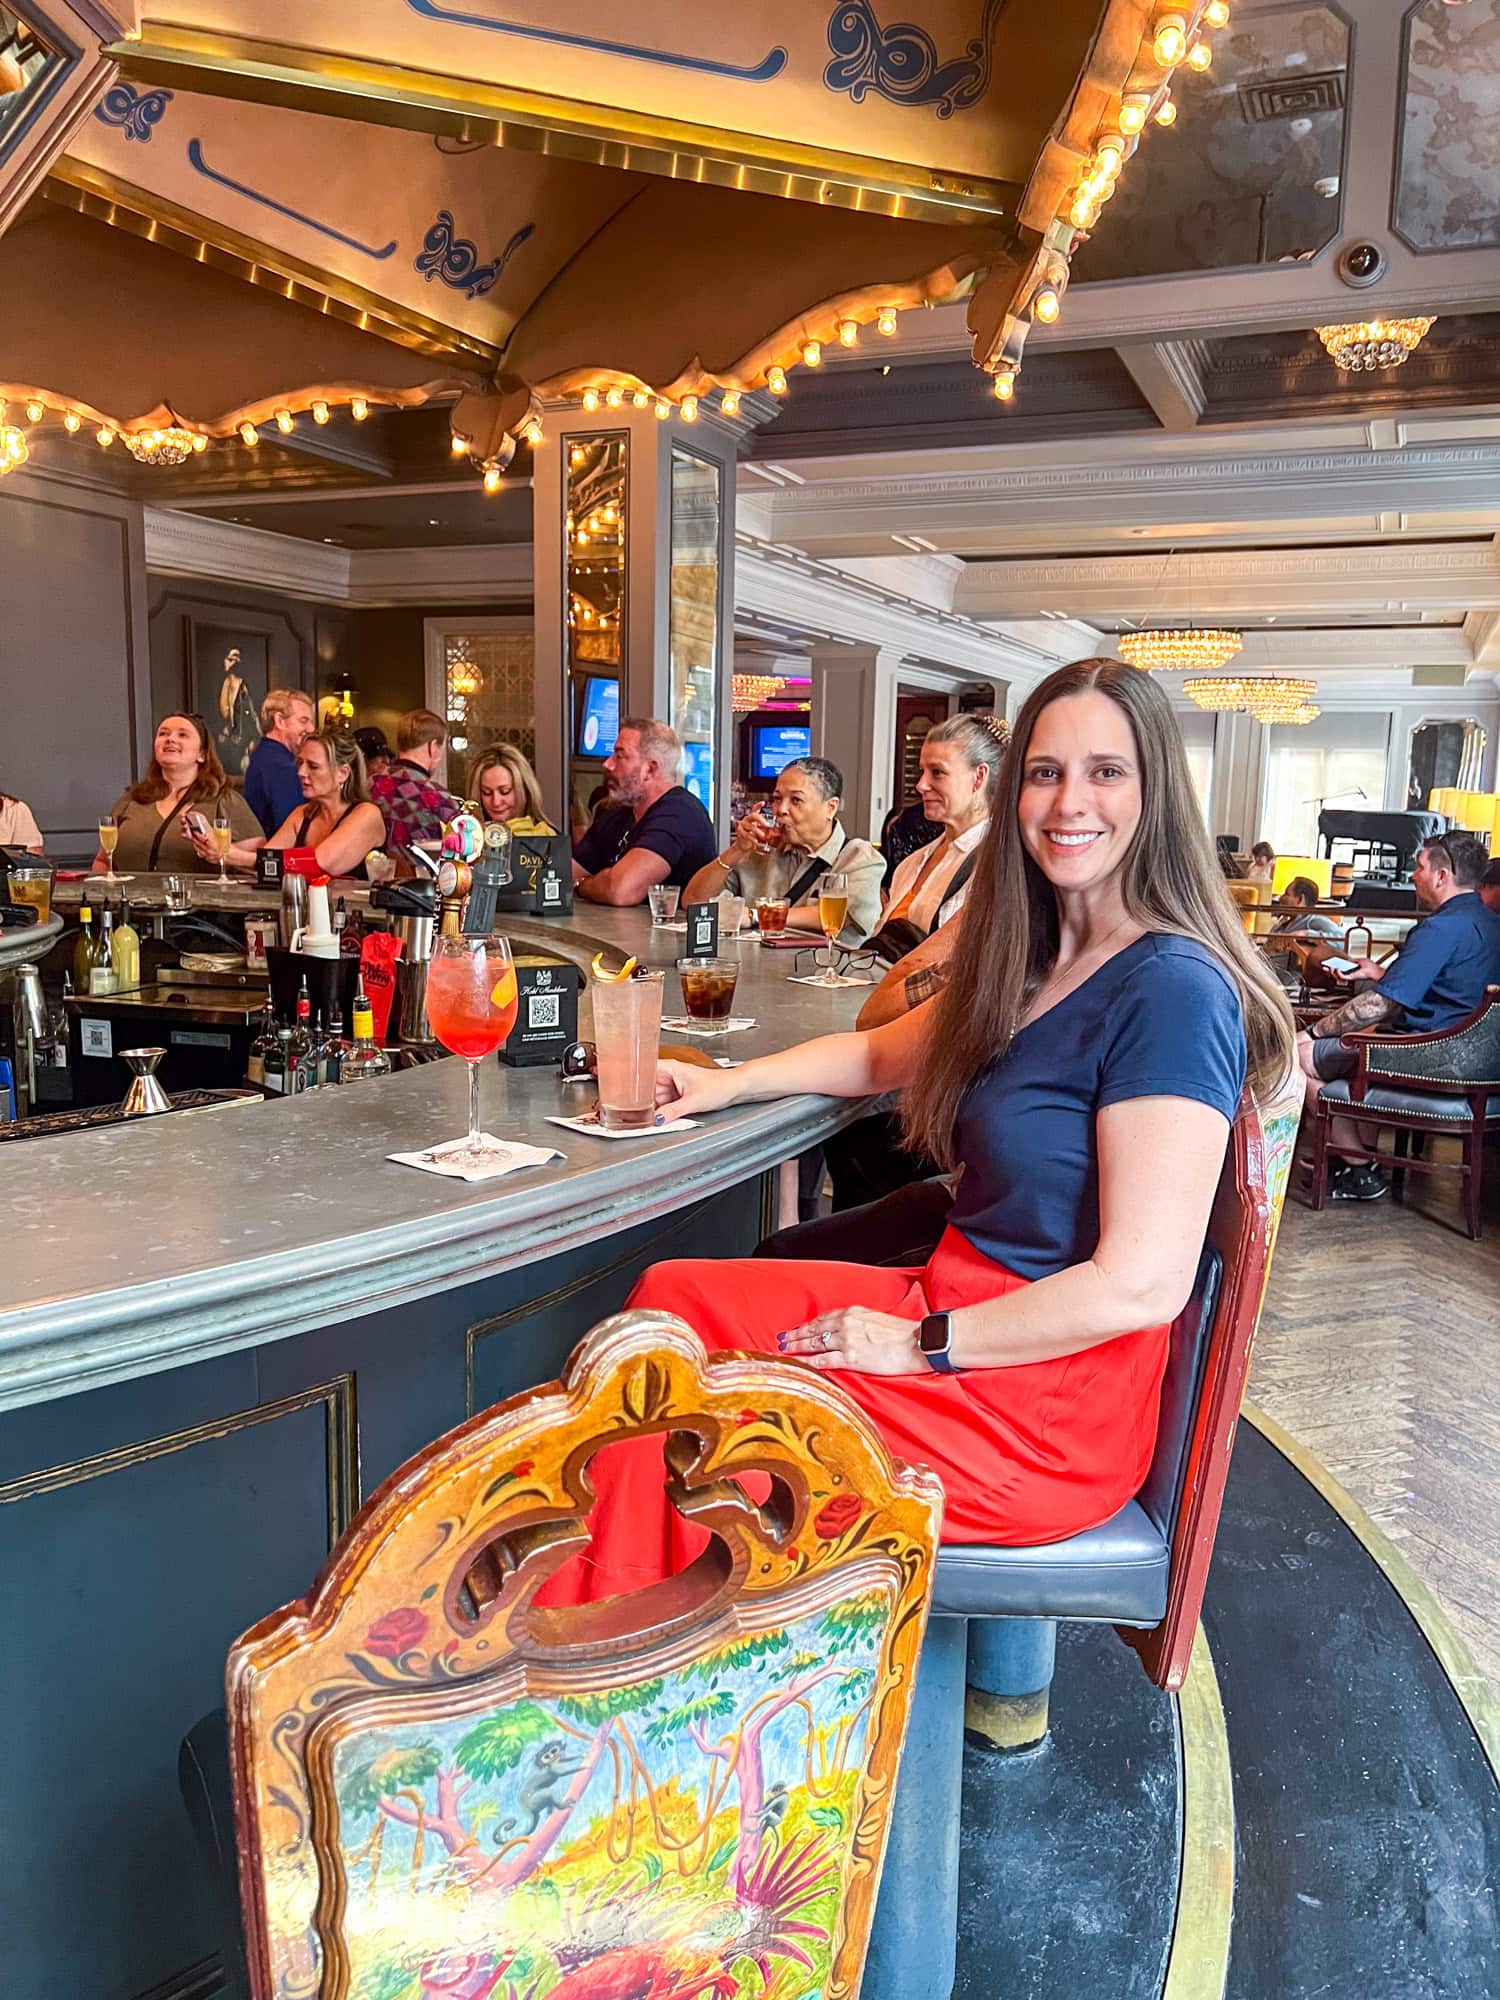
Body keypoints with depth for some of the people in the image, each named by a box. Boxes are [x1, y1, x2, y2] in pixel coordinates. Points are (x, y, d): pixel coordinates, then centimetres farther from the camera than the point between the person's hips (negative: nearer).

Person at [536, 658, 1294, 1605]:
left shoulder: (1171, 991, -20)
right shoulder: (1035, 962, 8)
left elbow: (1143, 1284, -24)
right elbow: (880, 1053, 23)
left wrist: (918, 1343, -17)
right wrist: (730, 1082, 10)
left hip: (1051, 1402, -9)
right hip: (955, 1300, 9)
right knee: (671, 1298, 0)